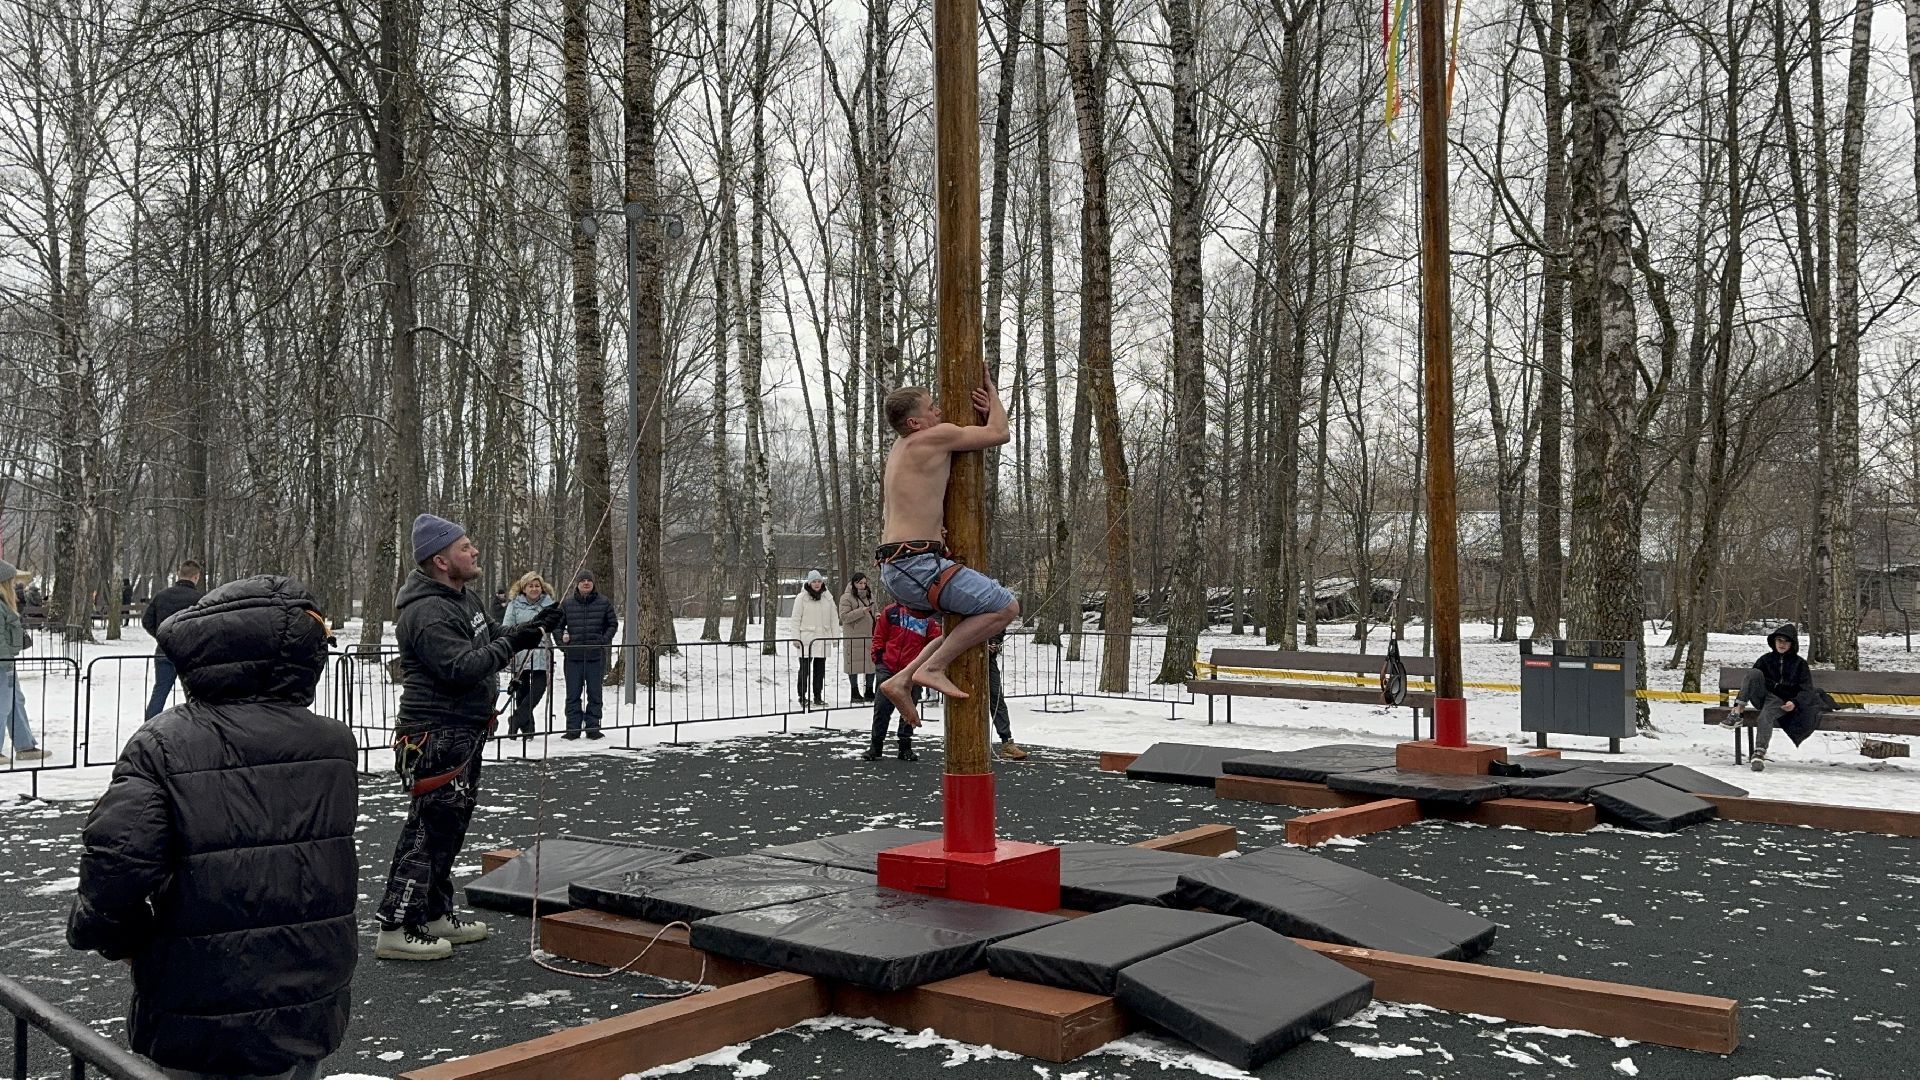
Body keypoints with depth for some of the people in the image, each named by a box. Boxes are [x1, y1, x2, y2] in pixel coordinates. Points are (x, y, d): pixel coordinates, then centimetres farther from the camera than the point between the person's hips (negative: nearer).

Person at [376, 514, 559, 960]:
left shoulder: (464, 597, 13)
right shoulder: (427, 613, -20)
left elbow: (492, 639, 24)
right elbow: (461, 667, -28)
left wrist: (535, 626, 7)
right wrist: (513, 644, -23)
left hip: (464, 733, 11)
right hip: (435, 737, -11)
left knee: (450, 827, 17)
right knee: (428, 829, -7)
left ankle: (434, 914, 28)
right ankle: (397, 929, -1)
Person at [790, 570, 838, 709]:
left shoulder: (827, 598, 8)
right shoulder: (802, 598, -2)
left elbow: (833, 619, 12)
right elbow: (795, 619, -2)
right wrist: (795, 638, -7)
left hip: (823, 639, 4)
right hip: (806, 639, -4)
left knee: (820, 669, 8)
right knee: (805, 669, -2)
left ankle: (817, 697, 15)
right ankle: (802, 696, 7)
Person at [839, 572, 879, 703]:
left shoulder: (869, 595, 15)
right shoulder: (846, 597, -5)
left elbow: (875, 609, 28)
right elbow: (844, 616, -13)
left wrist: (877, 614, 4)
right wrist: (862, 611, -21)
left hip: (869, 635, 6)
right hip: (854, 636, -6)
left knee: (872, 663, 7)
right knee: (854, 665, -1)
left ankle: (869, 692, 19)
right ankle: (855, 693, 9)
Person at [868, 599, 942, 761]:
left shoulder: (929, 619, 3)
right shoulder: (892, 612, 1)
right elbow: (879, 636, 6)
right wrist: (877, 656, 0)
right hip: (889, 667, -1)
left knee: (909, 710, 7)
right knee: (882, 708, 1)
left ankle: (905, 747, 17)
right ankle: (875, 746, 10)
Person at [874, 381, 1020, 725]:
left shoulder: (901, 448, 21)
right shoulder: (932, 438, -8)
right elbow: (1000, 433, 1)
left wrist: (984, 415, 14)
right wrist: (990, 387, 14)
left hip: (895, 568, 10)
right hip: (916, 564, -10)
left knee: (966, 623, 24)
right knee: (1006, 608, -8)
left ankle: (902, 680, 16)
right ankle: (932, 668, -8)